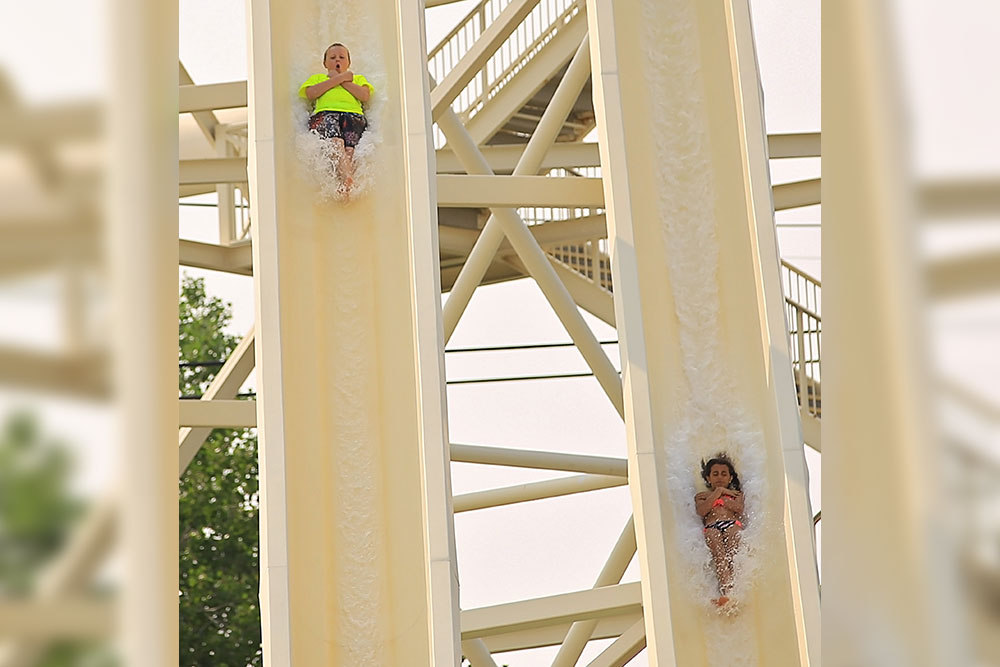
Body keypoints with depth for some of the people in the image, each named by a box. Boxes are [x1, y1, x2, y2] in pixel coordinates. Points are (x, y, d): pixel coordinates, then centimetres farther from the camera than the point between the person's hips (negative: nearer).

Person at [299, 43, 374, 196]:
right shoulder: (317, 78, 38)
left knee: (350, 140, -36)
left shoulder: (357, 78, 39)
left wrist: (344, 82, 16)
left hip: (353, 114, 1)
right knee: (334, 138, -39)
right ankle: (346, 176, -62)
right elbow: (311, 94, 12)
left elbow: (365, 96, 15)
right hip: (325, 113, -1)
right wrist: (339, 78, 13)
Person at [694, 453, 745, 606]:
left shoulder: (736, 494, 36)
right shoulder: (702, 496, 34)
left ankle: (730, 590, -60)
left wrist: (719, 497, 14)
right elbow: (701, 511, 7)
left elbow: (738, 508, 10)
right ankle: (725, 590, -62)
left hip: (733, 524, 1)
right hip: (711, 527, 0)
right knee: (719, 553, -38)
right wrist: (717, 492, 11)